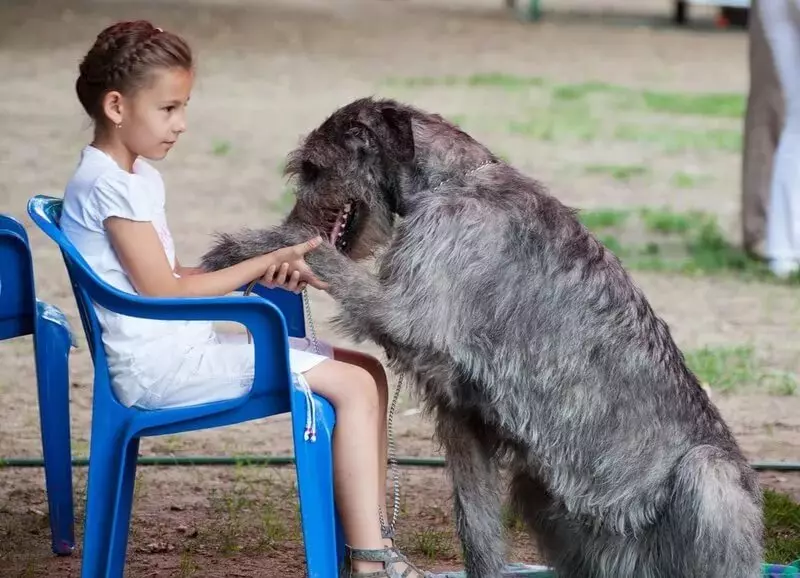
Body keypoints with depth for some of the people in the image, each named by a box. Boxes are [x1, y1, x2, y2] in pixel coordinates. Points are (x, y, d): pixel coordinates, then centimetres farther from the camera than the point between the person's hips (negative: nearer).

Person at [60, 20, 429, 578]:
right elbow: (162, 292, -17)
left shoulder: (139, 175, 15)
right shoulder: (108, 184, -15)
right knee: (354, 386, -18)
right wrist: (266, 263, -11)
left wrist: (259, 274, 2)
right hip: (161, 366, -10)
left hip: (185, 350, 10)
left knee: (367, 370, 5)